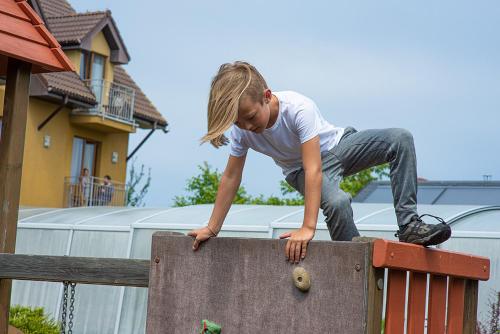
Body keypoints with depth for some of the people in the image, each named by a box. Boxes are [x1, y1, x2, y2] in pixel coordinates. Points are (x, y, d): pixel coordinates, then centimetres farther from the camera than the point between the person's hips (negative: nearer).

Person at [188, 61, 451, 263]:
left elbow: (313, 169, -40)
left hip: (336, 145, -1)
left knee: (400, 139, -26)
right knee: (337, 203, -34)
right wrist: (212, 229, -9)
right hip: (299, 169, 1)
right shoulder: (241, 130, -22)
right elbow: (231, 177, -11)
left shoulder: (299, 109, -36)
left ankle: (409, 225, -23)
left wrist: (308, 228, -45)